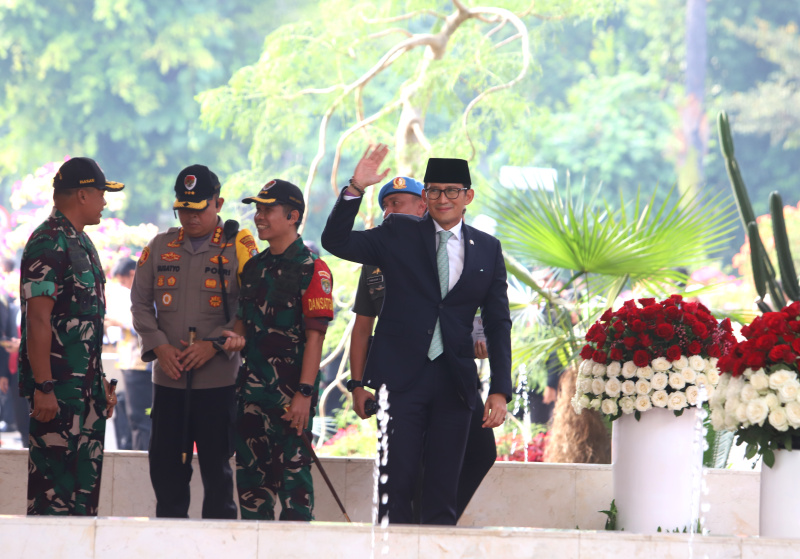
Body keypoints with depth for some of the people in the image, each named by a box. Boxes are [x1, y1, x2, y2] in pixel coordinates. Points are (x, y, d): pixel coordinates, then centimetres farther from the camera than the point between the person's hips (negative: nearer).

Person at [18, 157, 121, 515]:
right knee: (53, 484, -8)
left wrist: (101, 382, 22)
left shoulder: (81, 243, 17)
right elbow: (38, 320, -19)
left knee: (86, 482, 10)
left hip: (86, 387, 10)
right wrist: (43, 387, -23)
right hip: (57, 387, -10)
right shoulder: (48, 244, -14)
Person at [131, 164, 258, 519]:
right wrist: (159, 346, -6)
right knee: (166, 466, 6)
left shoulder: (238, 248, -1)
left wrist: (214, 345, -14)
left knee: (217, 469, 1)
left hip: (219, 379, -3)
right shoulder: (160, 247, 10)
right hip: (168, 379, 4)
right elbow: (140, 302, 10)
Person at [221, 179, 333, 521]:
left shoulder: (311, 269, -8)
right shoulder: (254, 267, 14)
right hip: (254, 387, 7)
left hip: (291, 390, -7)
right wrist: (238, 338, -1)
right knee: (250, 473, 9)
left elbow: (315, 335, -12)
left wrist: (304, 393, -18)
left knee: (293, 471, -6)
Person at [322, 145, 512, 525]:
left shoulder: (487, 249, 11)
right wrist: (355, 190, -15)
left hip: (455, 380, 2)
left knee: (443, 492, 4)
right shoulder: (399, 235, 6)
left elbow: (497, 323, 11)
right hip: (402, 377, -2)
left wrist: (500, 390, 3)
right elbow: (336, 242, -2)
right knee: (396, 483, -5)